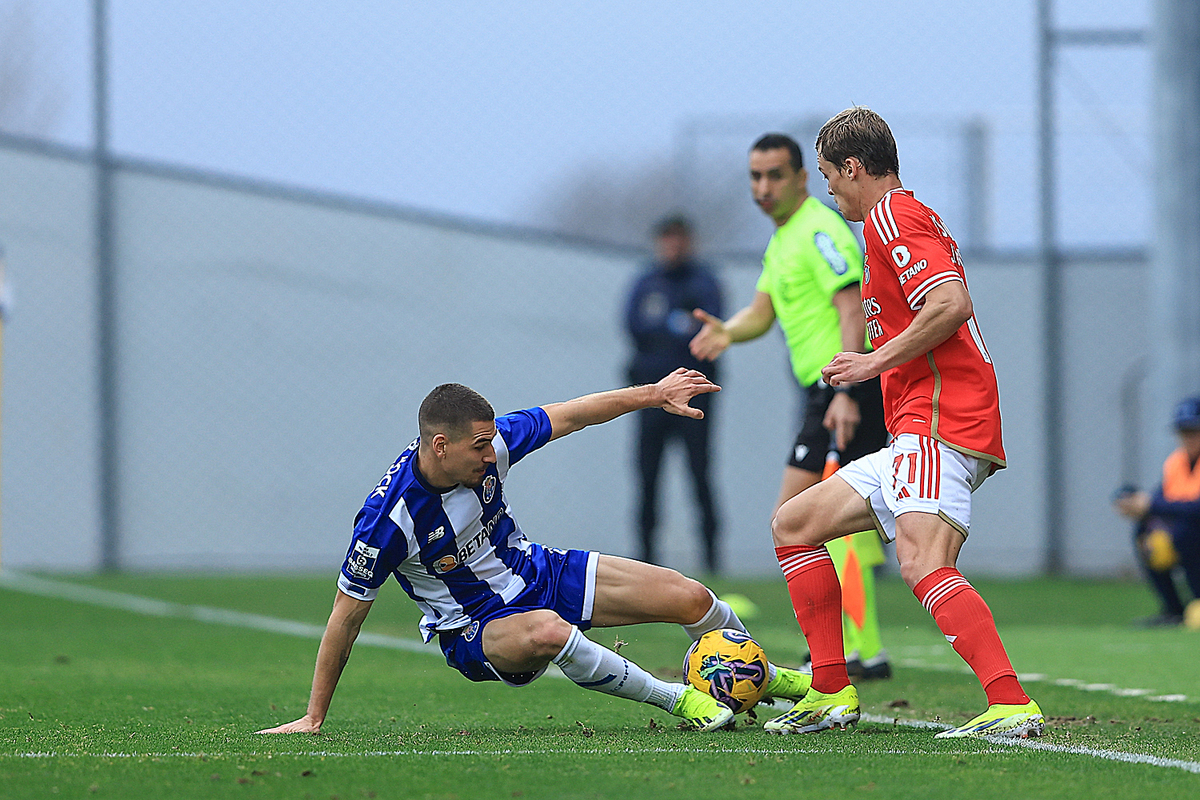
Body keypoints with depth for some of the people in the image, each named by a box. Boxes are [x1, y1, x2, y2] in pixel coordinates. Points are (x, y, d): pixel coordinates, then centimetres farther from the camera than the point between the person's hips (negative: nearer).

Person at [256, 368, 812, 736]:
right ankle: (678, 700, -22)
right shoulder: (388, 517, -30)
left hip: (540, 574, 6)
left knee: (690, 598, -3)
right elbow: (346, 616, -20)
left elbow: (569, 416, 0)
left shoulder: (488, 445, -16)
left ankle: (766, 676, 30)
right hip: (475, 629, -6)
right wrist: (313, 719, -16)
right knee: (548, 632, -42)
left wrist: (654, 394, 2)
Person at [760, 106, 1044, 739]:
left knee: (922, 565, -28)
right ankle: (831, 693, 13)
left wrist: (878, 361, -13)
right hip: (914, 440, 11)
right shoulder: (910, 215, 26)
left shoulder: (893, 214, -6)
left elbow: (952, 304, -21)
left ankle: (1011, 705, -40)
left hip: (939, 425, -11)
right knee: (793, 524, 15)